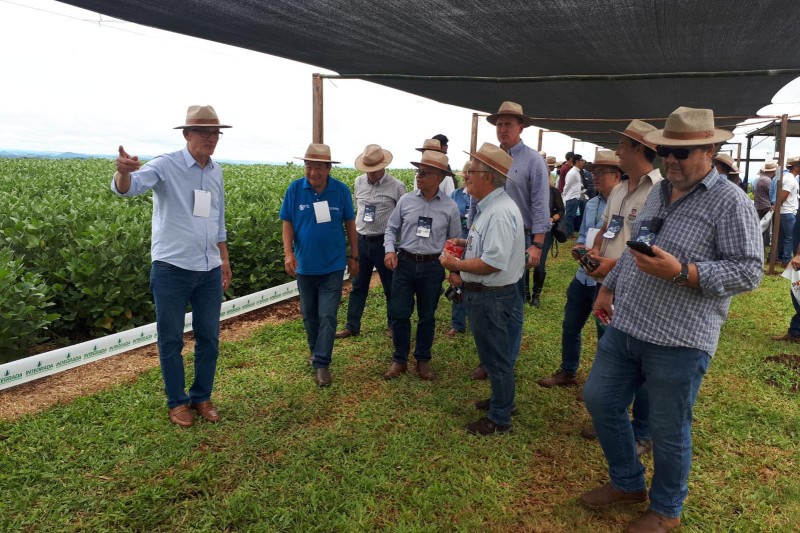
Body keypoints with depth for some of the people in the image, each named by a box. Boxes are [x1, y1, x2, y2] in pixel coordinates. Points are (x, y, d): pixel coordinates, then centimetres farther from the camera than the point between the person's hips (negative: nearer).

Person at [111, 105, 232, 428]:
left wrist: (224, 259, 19)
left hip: (209, 270, 5)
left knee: (209, 339, 12)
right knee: (171, 340, 7)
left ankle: (202, 397, 29)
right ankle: (177, 402, 24)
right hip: (172, 268, -5)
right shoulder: (166, 165, -9)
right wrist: (124, 171, -49)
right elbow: (127, 188, -26)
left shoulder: (216, 171, 9)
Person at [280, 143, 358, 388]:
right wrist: (288, 253, -16)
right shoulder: (295, 189, -7)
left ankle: (322, 363, 2)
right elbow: (287, 223, -3)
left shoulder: (341, 190, -7)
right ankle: (315, 351, 37)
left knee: (328, 316, -5)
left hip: (332, 265, -2)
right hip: (305, 265, 2)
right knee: (309, 313, 16)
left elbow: (350, 224, 3)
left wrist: (354, 256, 5)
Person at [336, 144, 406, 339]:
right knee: (358, 286, 10)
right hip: (361, 241, 4)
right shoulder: (359, 182, 4)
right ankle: (351, 326, 19)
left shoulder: (397, 186, -9)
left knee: (391, 287, 9)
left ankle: (393, 325, 25)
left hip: (384, 243, -4)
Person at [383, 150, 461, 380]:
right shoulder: (405, 200, -1)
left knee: (427, 316, 12)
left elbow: (454, 241, 5)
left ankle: (423, 360, 30)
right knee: (399, 314, 5)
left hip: (433, 267, -1)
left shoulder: (450, 207, -3)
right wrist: (390, 250, -10)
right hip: (404, 264, 1)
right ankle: (399, 359, 23)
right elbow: (391, 229, 7)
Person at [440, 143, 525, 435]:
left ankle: (499, 419, 22)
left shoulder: (500, 212, -25)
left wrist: (456, 264, -19)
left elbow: (493, 262, -30)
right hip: (485, 293, 10)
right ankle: (502, 399, 43)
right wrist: (466, 243, 8)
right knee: (495, 353, 24)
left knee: (496, 357, 5)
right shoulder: (488, 206, 9)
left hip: (492, 295, -10)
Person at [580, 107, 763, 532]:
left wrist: (679, 272, -26)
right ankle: (628, 483, 37)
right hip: (625, 326, 8)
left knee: (667, 432, 8)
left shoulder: (730, 202, -11)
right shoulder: (658, 192, 12)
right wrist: (609, 287, 20)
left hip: (679, 340, -7)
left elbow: (748, 271, -16)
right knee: (600, 400, 15)